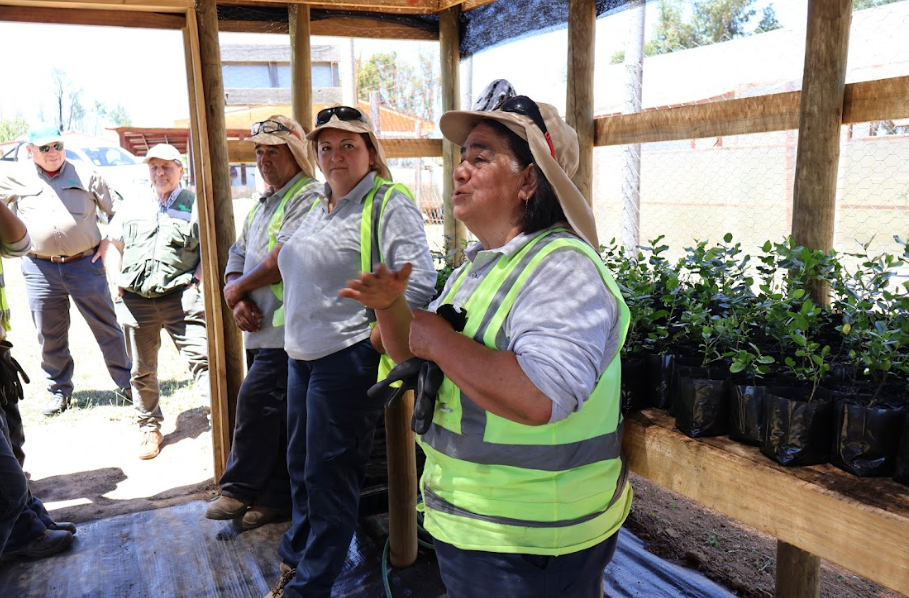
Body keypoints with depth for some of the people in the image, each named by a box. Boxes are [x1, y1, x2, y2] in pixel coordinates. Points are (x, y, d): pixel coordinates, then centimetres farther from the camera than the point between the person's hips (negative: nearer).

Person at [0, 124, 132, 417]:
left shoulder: (86, 175, 4)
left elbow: (117, 211, 10)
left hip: (85, 264, -1)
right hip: (39, 269, 2)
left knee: (106, 327, 2)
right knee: (50, 336, 9)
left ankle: (127, 384, 13)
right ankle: (59, 390, 24)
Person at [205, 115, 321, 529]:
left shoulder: (308, 197, -9)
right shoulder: (262, 204, 22)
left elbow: (285, 258, -21)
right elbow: (238, 257, 18)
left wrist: (239, 287, -7)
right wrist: (237, 301, -1)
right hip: (260, 327, 9)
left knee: (256, 400, -11)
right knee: (275, 414, 13)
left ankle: (240, 488, 5)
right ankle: (273, 497, 22)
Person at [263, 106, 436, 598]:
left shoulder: (389, 204, -11)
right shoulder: (319, 207, 15)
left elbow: (419, 283, -20)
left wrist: (375, 338, -19)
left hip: (347, 359, -9)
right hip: (302, 356, 9)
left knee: (329, 475, 2)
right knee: (300, 466, 20)